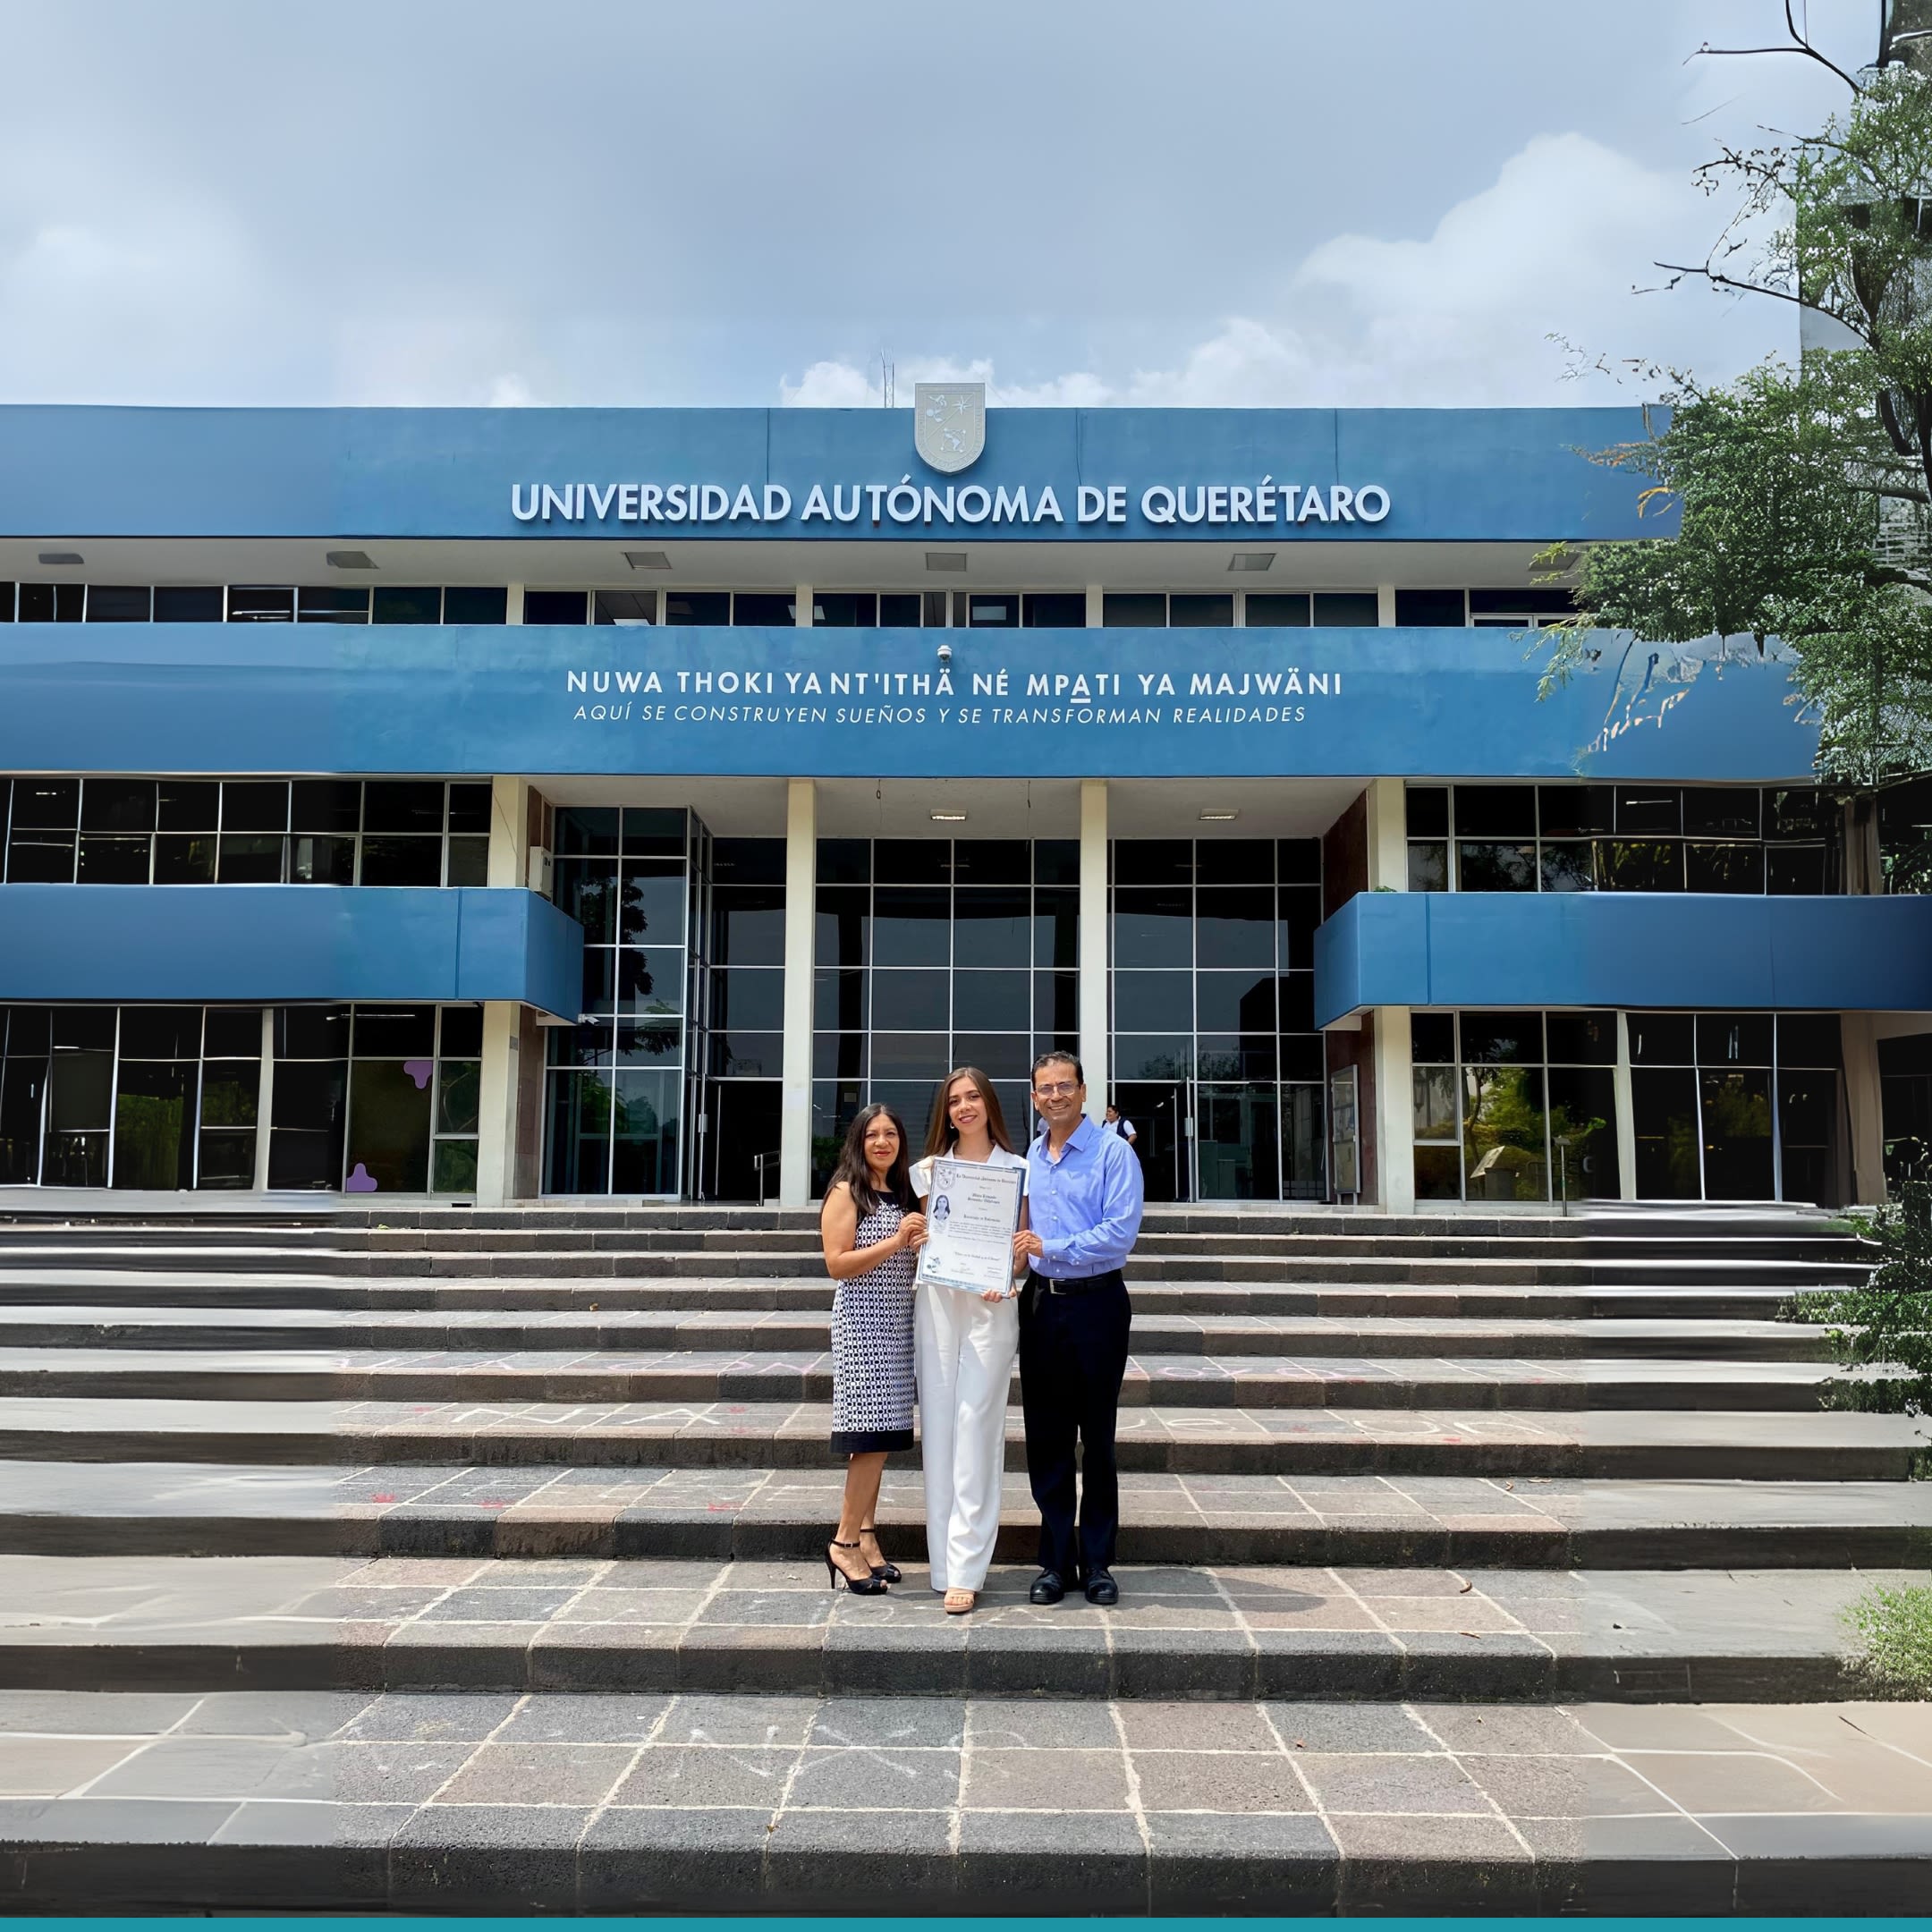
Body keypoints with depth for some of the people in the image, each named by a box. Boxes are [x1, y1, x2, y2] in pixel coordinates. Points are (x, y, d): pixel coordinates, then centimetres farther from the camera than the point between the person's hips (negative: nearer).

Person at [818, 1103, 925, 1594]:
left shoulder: (902, 1194, 16)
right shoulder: (845, 1193, -6)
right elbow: (837, 1264, -13)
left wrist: (923, 1242, 4)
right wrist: (895, 1241, -18)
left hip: (896, 1321, 7)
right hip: (861, 1319, -7)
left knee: (881, 1434, 8)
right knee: (872, 1433, -10)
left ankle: (865, 1535, 16)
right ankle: (845, 1544, -2)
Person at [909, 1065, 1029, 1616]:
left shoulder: (1016, 1169, 6)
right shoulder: (929, 1169, 13)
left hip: (991, 1306, -3)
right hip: (936, 1302, 3)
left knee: (975, 1431, -8)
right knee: (938, 1429, 2)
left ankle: (965, 1571, -7)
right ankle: (945, 1565, 9)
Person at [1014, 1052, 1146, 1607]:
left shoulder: (1112, 1151, -7)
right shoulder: (1029, 1158, 12)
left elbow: (1120, 1232, -17)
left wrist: (1050, 1247, -19)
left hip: (1095, 1304, -5)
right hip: (1040, 1304, 5)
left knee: (1097, 1438, 4)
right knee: (1045, 1437, 7)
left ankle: (1096, 1562, 15)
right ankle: (1055, 1560, 17)